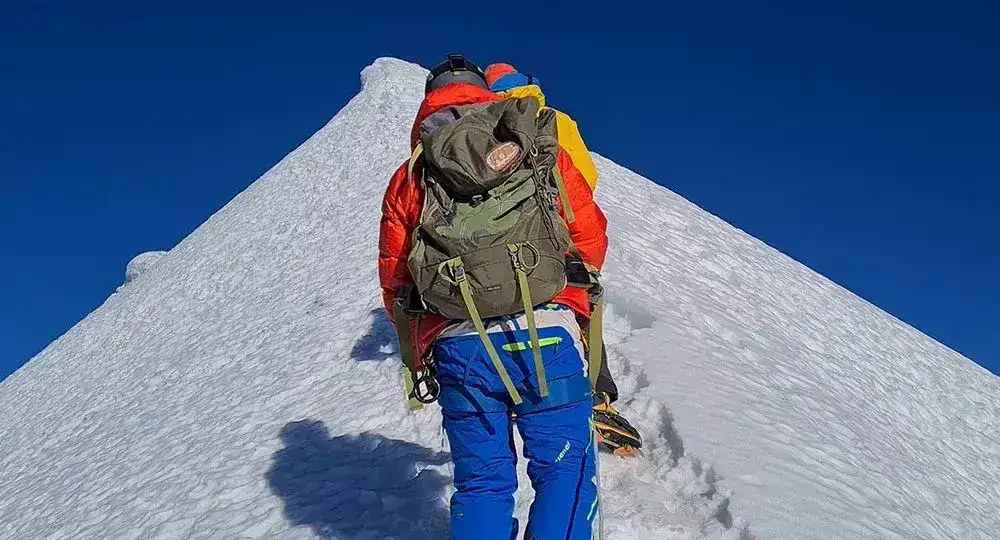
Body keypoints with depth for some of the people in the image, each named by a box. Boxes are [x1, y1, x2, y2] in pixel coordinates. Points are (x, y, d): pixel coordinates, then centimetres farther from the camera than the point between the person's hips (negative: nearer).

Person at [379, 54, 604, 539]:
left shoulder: (409, 177, 14)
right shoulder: (538, 148, 12)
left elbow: (394, 279, 14)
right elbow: (591, 236, 10)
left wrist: (416, 356, 25)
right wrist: (571, 298, 26)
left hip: (456, 347, 2)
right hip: (545, 335, -2)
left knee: (481, 482, 13)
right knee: (565, 468, 7)